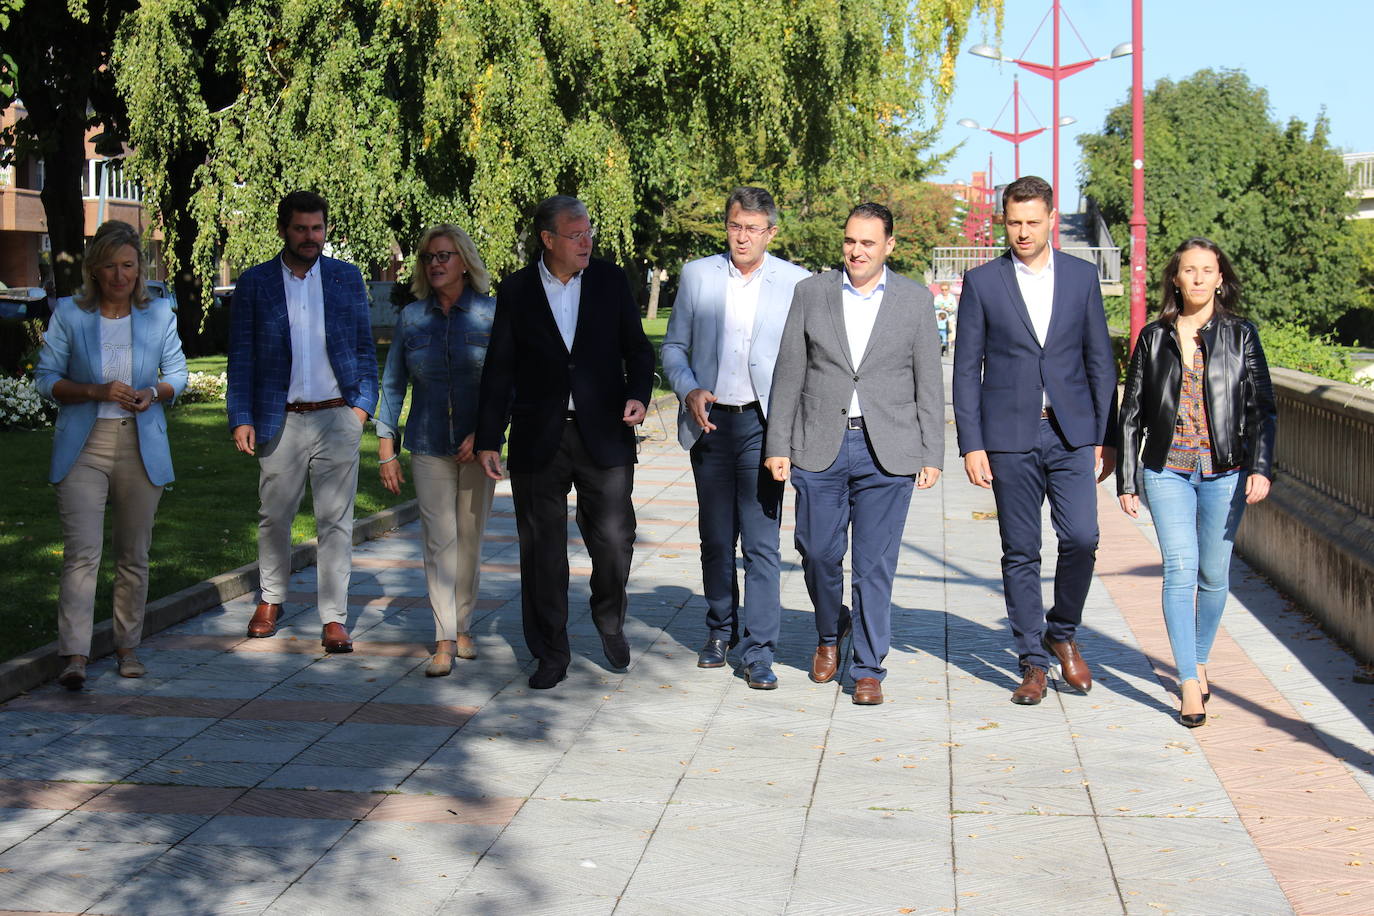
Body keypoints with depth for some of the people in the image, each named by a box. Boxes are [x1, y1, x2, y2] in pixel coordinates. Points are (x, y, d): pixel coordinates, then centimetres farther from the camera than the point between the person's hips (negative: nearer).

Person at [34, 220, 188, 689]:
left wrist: (153, 393, -11)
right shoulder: (69, 314, 0)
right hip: (83, 447, -2)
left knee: (134, 554, 10)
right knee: (82, 552, -13)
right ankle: (75, 655, -16)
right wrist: (96, 391, -15)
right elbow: (45, 377, 1)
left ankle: (128, 646, 23)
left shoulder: (159, 313, 5)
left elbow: (177, 374, 11)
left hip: (141, 447, 2)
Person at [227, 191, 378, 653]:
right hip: (281, 421, 0)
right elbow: (241, 358, 4)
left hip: (336, 418, 0)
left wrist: (363, 403, -1)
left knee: (336, 521, -1)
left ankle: (334, 619, 4)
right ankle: (271, 599, 30)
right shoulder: (254, 283, 4)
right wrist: (241, 419, -5)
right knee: (274, 516, 9)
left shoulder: (347, 277, 7)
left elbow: (364, 347, 11)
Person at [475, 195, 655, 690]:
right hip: (538, 440, 0)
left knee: (614, 538, -5)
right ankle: (551, 653, 18)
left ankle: (609, 618, 26)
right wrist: (488, 439, 2)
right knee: (542, 550, 5)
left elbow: (637, 348, 10)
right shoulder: (516, 290, 3)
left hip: (604, 435, 0)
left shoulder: (610, 280, 5)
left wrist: (638, 394, -10)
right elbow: (499, 369, 5)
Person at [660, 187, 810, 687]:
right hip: (710, 422, 3)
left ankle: (759, 650, -3)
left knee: (762, 541, -7)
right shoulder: (696, 275, 6)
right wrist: (689, 391, -7)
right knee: (715, 537, 12)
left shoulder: (796, 282, 1)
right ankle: (720, 631, 29)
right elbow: (673, 346, 11)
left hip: (763, 424, -2)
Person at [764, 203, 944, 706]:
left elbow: (929, 384, 6)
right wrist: (778, 446, 1)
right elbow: (789, 375, 6)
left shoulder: (915, 299, 5)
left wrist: (932, 455, 1)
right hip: (820, 447, 1)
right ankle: (830, 634, 33)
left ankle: (868, 668, 11)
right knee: (818, 553, 4)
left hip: (887, 452, -1)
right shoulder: (810, 293, 6)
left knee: (875, 565, 0)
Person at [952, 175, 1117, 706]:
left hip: (1072, 433, 1)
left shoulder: (1081, 277, 7)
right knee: (1020, 553, 3)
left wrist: (1107, 438, 3)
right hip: (1009, 437, -1)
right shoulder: (982, 282, 3)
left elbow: (1100, 361, 9)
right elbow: (966, 369, 3)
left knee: (1081, 537, -10)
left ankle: (1063, 632, 15)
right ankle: (1033, 662, 13)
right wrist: (971, 444, -4)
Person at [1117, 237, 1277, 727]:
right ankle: (1189, 685, -11)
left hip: (1224, 471, 0)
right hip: (1167, 470, 0)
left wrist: (1261, 468, -11)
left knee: (1213, 574, 6)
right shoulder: (1154, 337, 7)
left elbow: (1263, 407, 1)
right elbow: (1132, 412, 10)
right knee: (1180, 568, -12)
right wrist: (1127, 479, 7)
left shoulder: (1240, 335, 5)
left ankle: (1199, 661, 29)